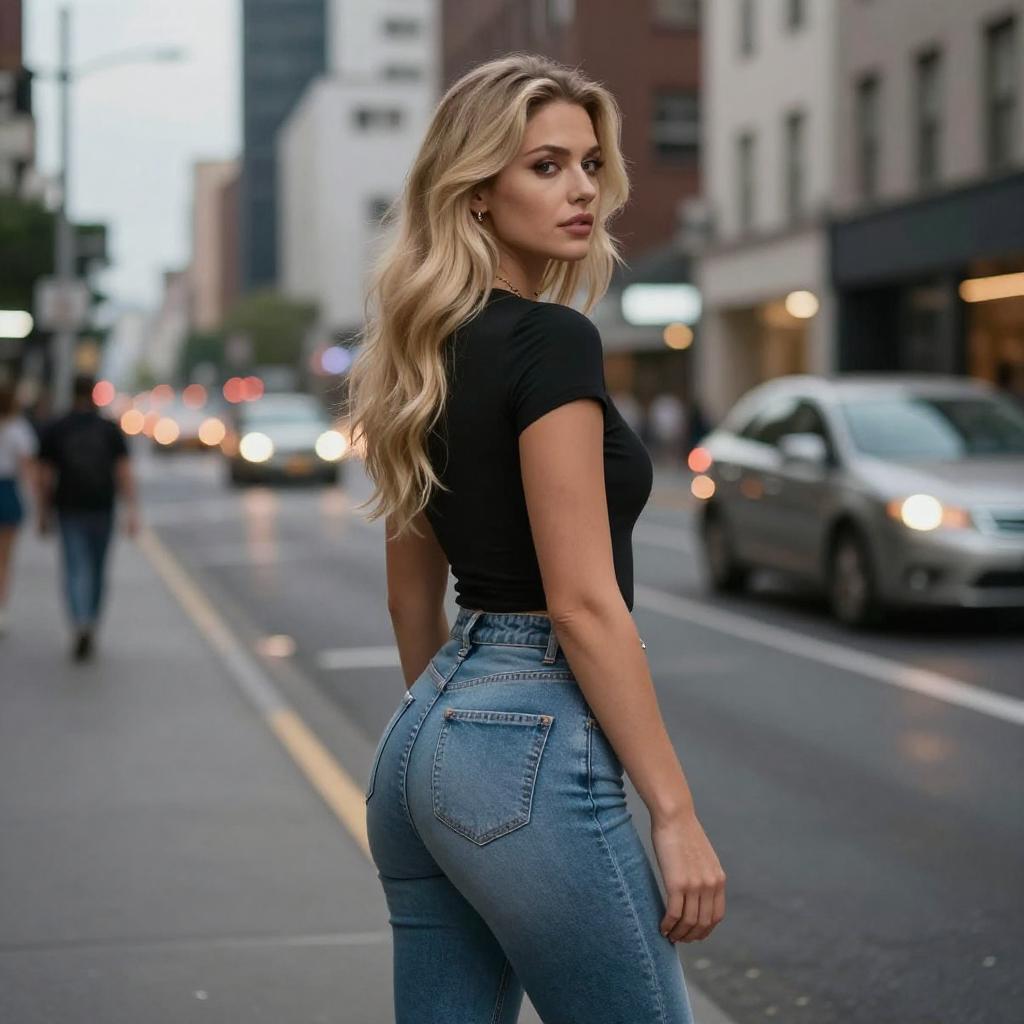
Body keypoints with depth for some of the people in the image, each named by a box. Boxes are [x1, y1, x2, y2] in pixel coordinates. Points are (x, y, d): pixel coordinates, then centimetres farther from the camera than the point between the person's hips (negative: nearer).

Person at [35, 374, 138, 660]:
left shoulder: (53, 430, 0)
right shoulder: (111, 429, 0)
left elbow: (45, 477, 0)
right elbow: (124, 472, -7)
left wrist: (44, 513, 9)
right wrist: (131, 510, -9)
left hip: (69, 510, -1)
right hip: (102, 509, 1)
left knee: (76, 572, -5)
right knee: (98, 570, 16)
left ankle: (81, 625, -28)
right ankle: (91, 629, 25)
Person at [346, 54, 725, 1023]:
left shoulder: (432, 355, 12)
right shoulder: (552, 341, -14)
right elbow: (583, 602, -18)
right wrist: (675, 811, -15)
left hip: (420, 735, 9)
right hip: (532, 742, -9)